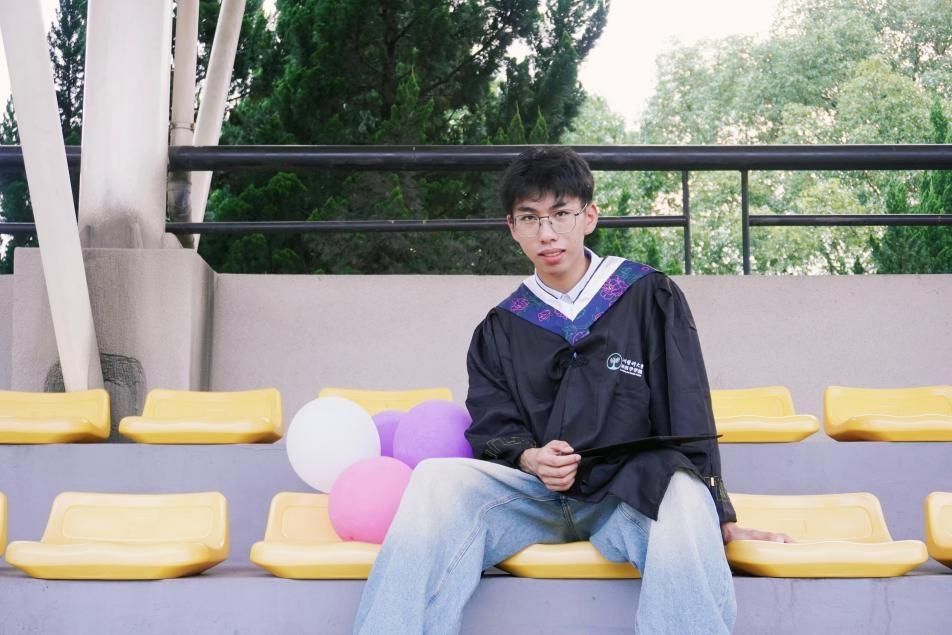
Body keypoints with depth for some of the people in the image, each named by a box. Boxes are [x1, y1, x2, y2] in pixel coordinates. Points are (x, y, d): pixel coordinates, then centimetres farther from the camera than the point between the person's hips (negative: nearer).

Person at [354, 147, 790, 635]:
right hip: (534, 492, 2)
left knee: (684, 496, -38)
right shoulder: (499, 330, 16)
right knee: (437, 477, -28)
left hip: (632, 490, -2)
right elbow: (492, 431, 10)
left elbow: (688, 413, 2)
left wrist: (718, 517, -8)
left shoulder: (649, 297, 8)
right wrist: (530, 458, -14)